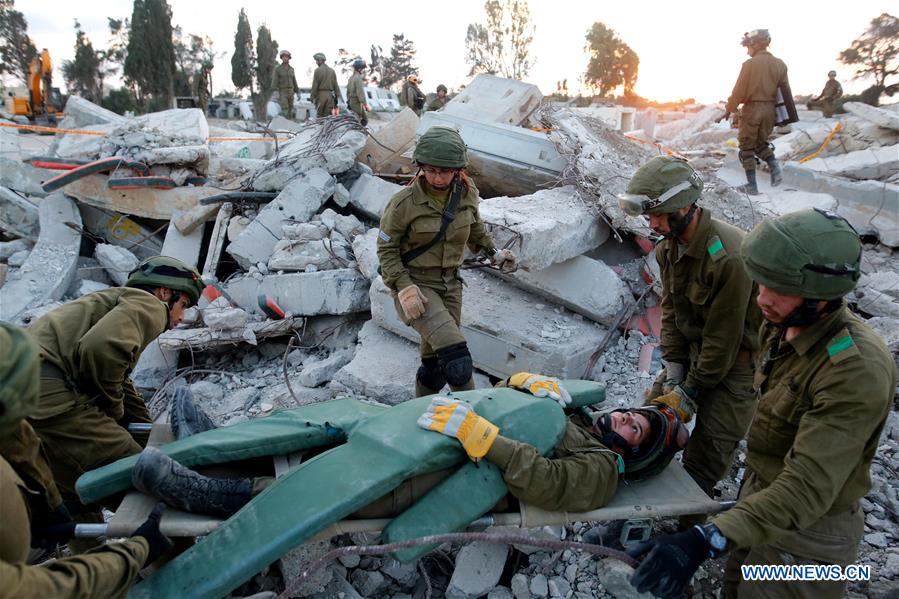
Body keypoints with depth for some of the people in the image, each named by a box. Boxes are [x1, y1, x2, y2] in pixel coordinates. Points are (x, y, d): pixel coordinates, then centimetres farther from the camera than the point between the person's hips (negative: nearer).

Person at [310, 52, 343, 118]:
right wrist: (337, 96, 13)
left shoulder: (317, 70, -6)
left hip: (320, 94, -4)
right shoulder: (332, 70, 9)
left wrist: (313, 96, -1)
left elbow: (315, 85, -7)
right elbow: (335, 85, 9)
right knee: (328, 115, 5)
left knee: (319, 115, 1)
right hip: (330, 95, 4)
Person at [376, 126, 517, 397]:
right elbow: (386, 248, -10)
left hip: (449, 283, 6)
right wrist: (404, 288, -19)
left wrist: (494, 253, 9)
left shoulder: (467, 193, -2)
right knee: (456, 356, -23)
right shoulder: (405, 202, -18)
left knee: (436, 358, 15)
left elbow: (475, 228, 19)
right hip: (415, 283, -5)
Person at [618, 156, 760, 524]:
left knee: (708, 449, -5)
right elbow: (671, 311, 1)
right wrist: (673, 374, -4)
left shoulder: (729, 257, -32)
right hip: (694, 346, 8)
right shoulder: (668, 246, -5)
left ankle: (689, 526, 14)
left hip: (737, 355, -8)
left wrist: (690, 391, -16)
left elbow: (723, 337, -25)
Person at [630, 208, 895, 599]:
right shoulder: (782, 325, -6)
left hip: (806, 528, -7)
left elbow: (808, 488, -38)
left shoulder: (857, 371, -33)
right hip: (759, 492, 8)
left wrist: (708, 540, -46)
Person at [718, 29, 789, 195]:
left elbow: (739, 91, -11)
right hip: (770, 110, 6)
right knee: (761, 143, 23)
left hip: (752, 109, -5)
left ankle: (752, 186, 2)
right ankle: (774, 166, -4)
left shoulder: (750, 64, -11)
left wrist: (729, 110, 1)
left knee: (747, 147, 5)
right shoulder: (780, 64, 6)